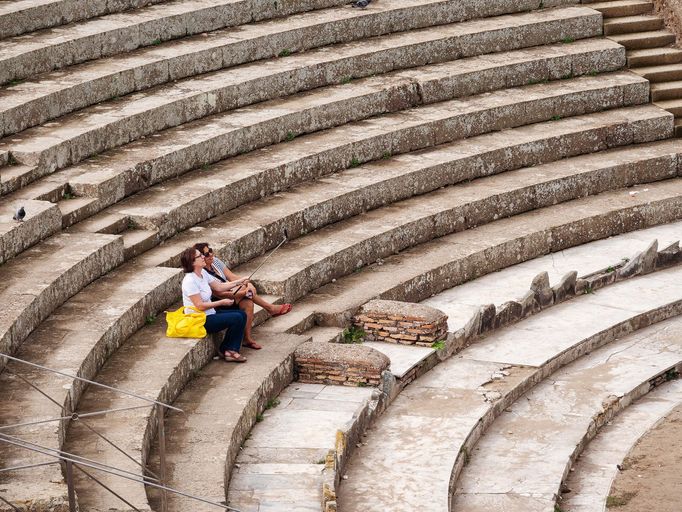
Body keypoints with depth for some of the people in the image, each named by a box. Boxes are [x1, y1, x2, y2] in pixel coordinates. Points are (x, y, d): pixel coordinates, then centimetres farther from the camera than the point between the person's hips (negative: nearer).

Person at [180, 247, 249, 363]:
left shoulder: (203, 273, 5)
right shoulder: (190, 281, -24)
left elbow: (219, 287, 13)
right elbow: (200, 306, -25)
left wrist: (240, 282, 5)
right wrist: (221, 302, -18)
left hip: (209, 314, 10)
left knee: (242, 314, 5)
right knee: (237, 318, -15)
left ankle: (231, 350, 2)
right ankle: (226, 349, 6)